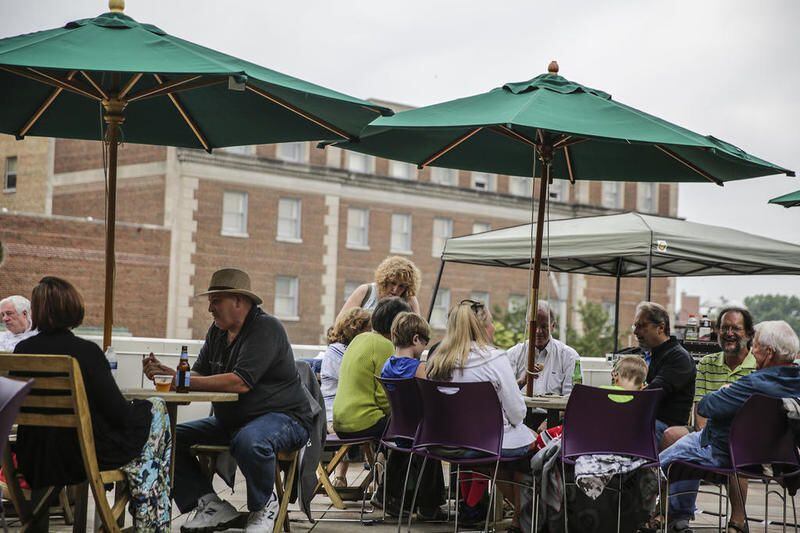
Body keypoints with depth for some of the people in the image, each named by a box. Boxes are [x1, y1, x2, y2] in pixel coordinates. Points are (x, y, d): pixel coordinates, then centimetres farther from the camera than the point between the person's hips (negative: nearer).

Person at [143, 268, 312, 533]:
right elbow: (199, 376, 5)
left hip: (282, 417, -8)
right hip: (230, 421, 8)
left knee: (248, 440, -41)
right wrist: (166, 373, -15)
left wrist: (182, 380, -26)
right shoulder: (217, 332, 12)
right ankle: (211, 505, -7)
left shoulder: (266, 328, -15)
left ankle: (264, 504, -11)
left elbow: (241, 382, -27)